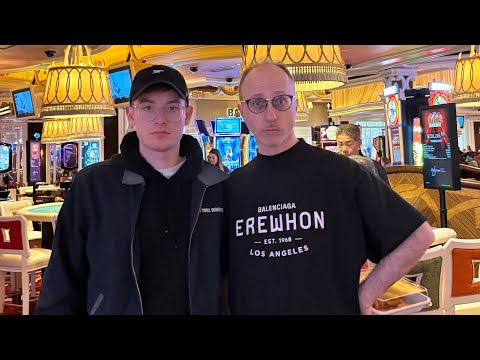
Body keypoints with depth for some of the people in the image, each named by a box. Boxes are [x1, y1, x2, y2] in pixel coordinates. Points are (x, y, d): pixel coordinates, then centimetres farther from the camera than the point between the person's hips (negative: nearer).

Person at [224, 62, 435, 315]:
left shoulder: (340, 173, -13)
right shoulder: (232, 187, -2)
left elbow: (419, 236, -10)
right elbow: (222, 271, 8)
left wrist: (365, 294, -10)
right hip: (249, 308, 3)